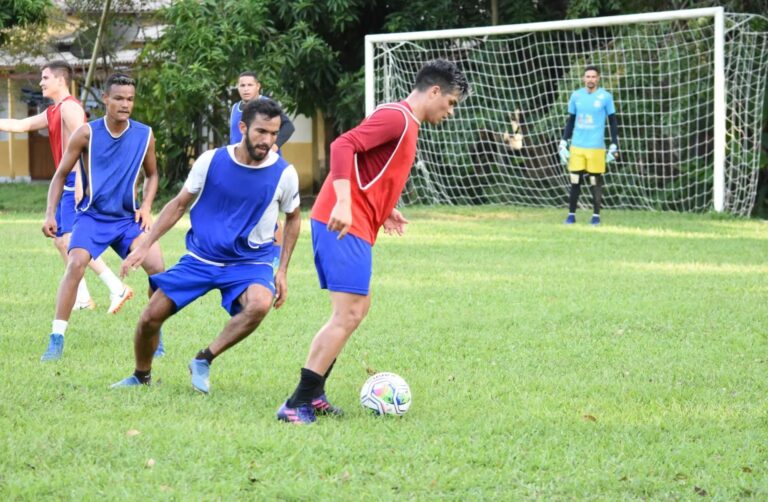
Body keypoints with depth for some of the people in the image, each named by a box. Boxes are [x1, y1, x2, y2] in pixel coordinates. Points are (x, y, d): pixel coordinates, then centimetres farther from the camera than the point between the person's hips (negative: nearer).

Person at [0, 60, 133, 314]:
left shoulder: (69, 107, -12)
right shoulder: (53, 112, 19)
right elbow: (20, 125, 21)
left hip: (76, 179, -11)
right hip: (67, 182, 11)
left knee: (71, 240, -17)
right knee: (60, 239, 12)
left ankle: (117, 288, -17)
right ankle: (82, 297, 15)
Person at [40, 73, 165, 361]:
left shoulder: (144, 135, -1)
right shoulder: (87, 133, -8)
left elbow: (152, 175, 16)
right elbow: (61, 175, 1)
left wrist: (146, 207, 0)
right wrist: (50, 214, -7)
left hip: (128, 218, 2)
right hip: (92, 215, -2)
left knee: (156, 266, -15)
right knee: (76, 263, -26)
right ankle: (57, 340, -22)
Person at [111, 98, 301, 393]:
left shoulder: (284, 174, -9)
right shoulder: (212, 161, -9)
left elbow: (293, 218, 9)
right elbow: (179, 205, 4)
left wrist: (282, 271, 4)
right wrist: (144, 247, -3)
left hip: (250, 263, -1)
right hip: (200, 258, 1)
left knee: (260, 304, -35)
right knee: (150, 318, -4)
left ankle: (204, 361, -14)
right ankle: (141, 377, 27)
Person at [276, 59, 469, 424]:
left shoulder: (404, 122, 20)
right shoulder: (397, 118, -11)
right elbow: (343, 146, -23)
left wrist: (383, 211, 24)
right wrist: (344, 203, -30)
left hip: (354, 226, 11)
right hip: (345, 226, -11)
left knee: (357, 308, 17)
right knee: (348, 314, -12)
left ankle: (311, 395, 17)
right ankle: (297, 405, -13)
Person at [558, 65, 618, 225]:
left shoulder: (605, 97, -1)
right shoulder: (576, 96, 7)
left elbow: (613, 122, 4)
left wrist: (614, 146, 0)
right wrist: (563, 143, 9)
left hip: (596, 146, -2)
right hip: (577, 146, 2)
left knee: (596, 180, 2)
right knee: (575, 180, 2)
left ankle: (596, 215, 10)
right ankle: (571, 214, 9)